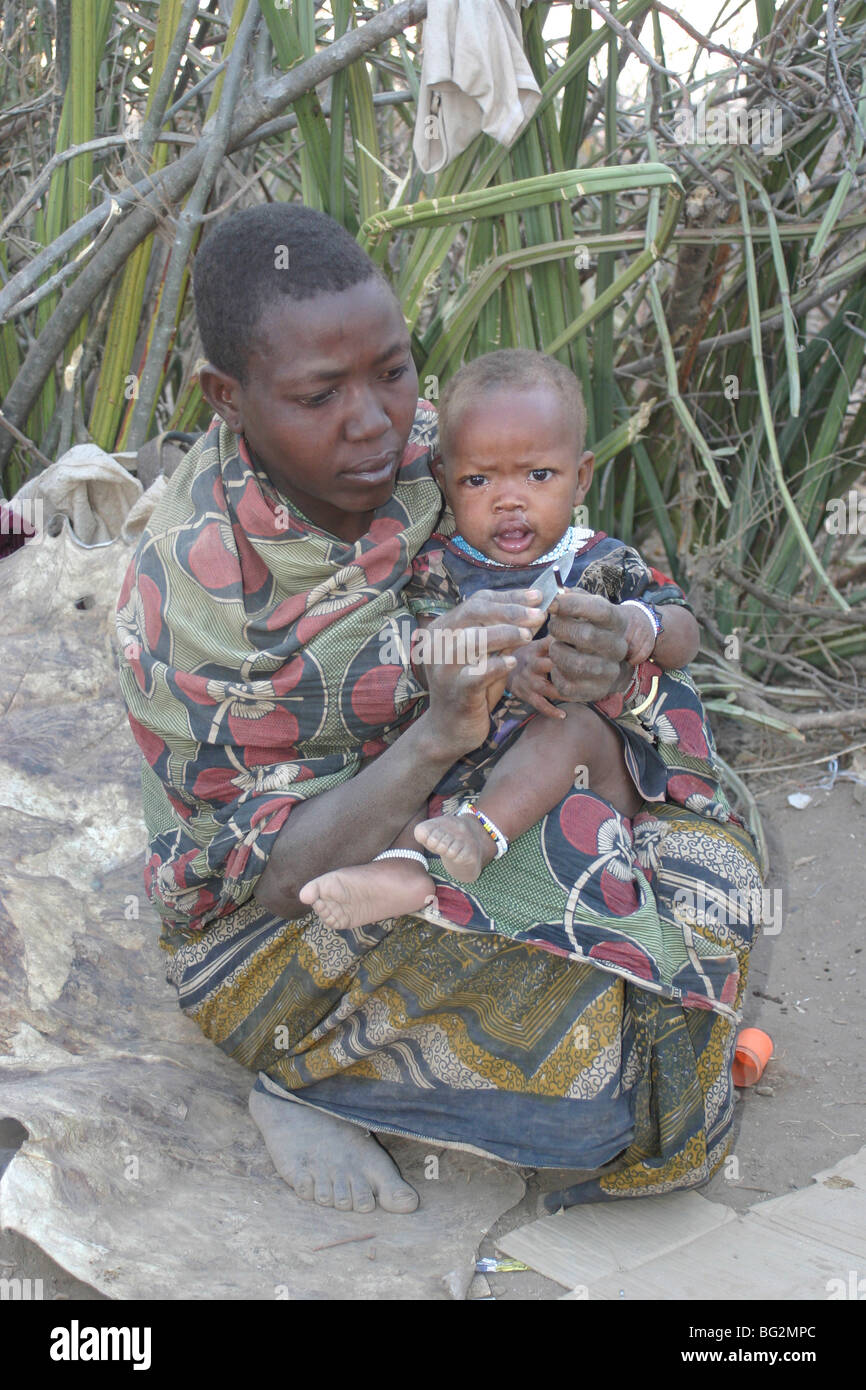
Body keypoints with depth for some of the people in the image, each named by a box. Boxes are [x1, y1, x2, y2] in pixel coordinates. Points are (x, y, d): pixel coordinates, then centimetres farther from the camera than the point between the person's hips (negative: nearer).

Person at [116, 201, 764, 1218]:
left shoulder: (424, 449, -12)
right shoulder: (186, 602, -28)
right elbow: (271, 878, -25)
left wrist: (605, 670, -32)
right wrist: (435, 734, -42)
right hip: (279, 932, -6)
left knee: (709, 864, -4)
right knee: (602, 1068, -22)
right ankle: (296, 1075, 2)